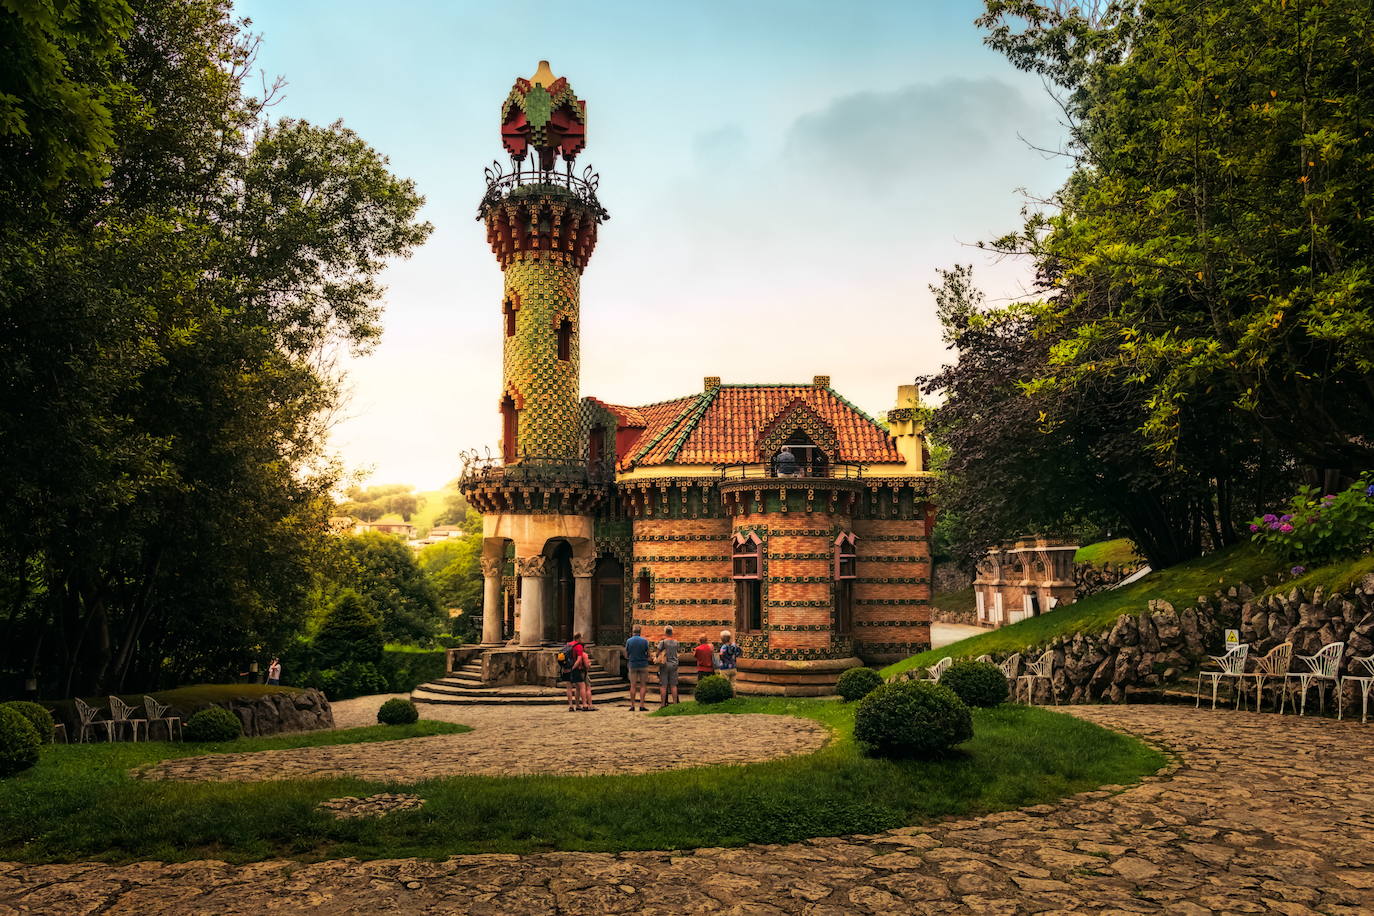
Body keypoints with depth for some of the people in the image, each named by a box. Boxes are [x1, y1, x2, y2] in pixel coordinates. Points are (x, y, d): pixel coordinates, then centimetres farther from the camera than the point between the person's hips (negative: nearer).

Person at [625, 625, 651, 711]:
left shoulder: (628, 641, -2)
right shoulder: (644, 641, -6)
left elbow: (626, 656, 3)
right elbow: (648, 654, -1)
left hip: (633, 665, 1)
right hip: (643, 665, -1)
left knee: (633, 686, 5)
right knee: (643, 685, 3)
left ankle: (632, 705, 4)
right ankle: (642, 705, -2)